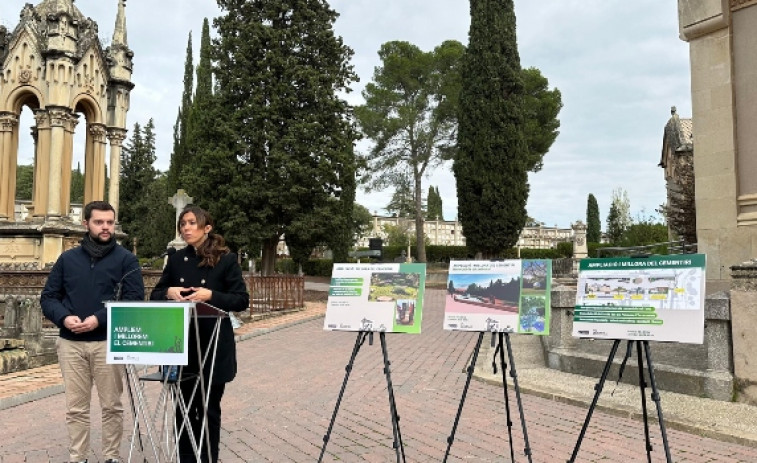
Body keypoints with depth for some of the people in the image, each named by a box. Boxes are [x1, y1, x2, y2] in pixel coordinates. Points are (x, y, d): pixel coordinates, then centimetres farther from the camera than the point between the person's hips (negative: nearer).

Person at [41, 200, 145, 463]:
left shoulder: (126, 259, 0)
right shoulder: (67, 259, 11)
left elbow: (135, 300, -8)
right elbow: (48, 297, 10)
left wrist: (100, 319, -18)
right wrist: (64, 317, -10)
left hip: (108, 342, -3)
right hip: (70, 343, 3)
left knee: (111, 406, 6)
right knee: (76, 407, 10)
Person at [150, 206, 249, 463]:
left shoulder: (226, 259, -5)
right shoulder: (176, 259, 8)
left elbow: (242, 300, -7)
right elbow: (155, 295, 11)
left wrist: (211, 295, -22)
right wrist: (168, 292, -11)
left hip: (213, 347, -3)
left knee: (209, 409, 7)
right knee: (184, 408, 11)